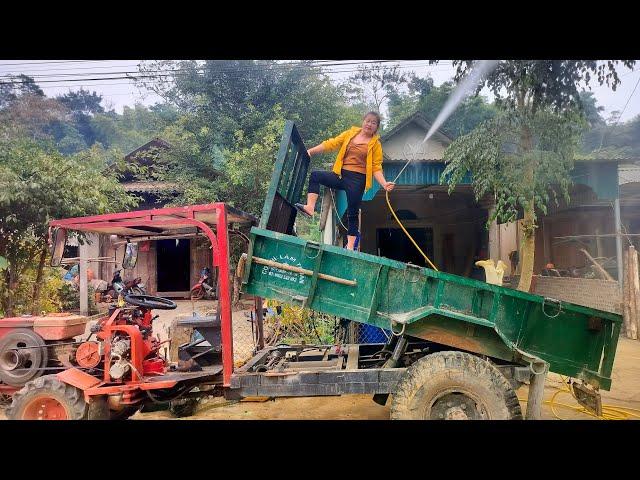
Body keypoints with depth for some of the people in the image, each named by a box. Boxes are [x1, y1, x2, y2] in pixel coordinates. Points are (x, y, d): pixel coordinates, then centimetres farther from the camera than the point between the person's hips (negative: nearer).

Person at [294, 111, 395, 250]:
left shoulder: (375, 144, 1)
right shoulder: (350, 133, 9)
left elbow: (376, 167, -3)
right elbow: (331, 144, 6)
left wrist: (384, 184, -18)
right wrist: (311, 151, -2)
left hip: (357, 179, -4)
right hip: (341, 175, 4)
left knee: (352, 213, -3)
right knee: (315, 175, -11)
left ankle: (350, 245, 4)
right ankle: (310, 207, -21)